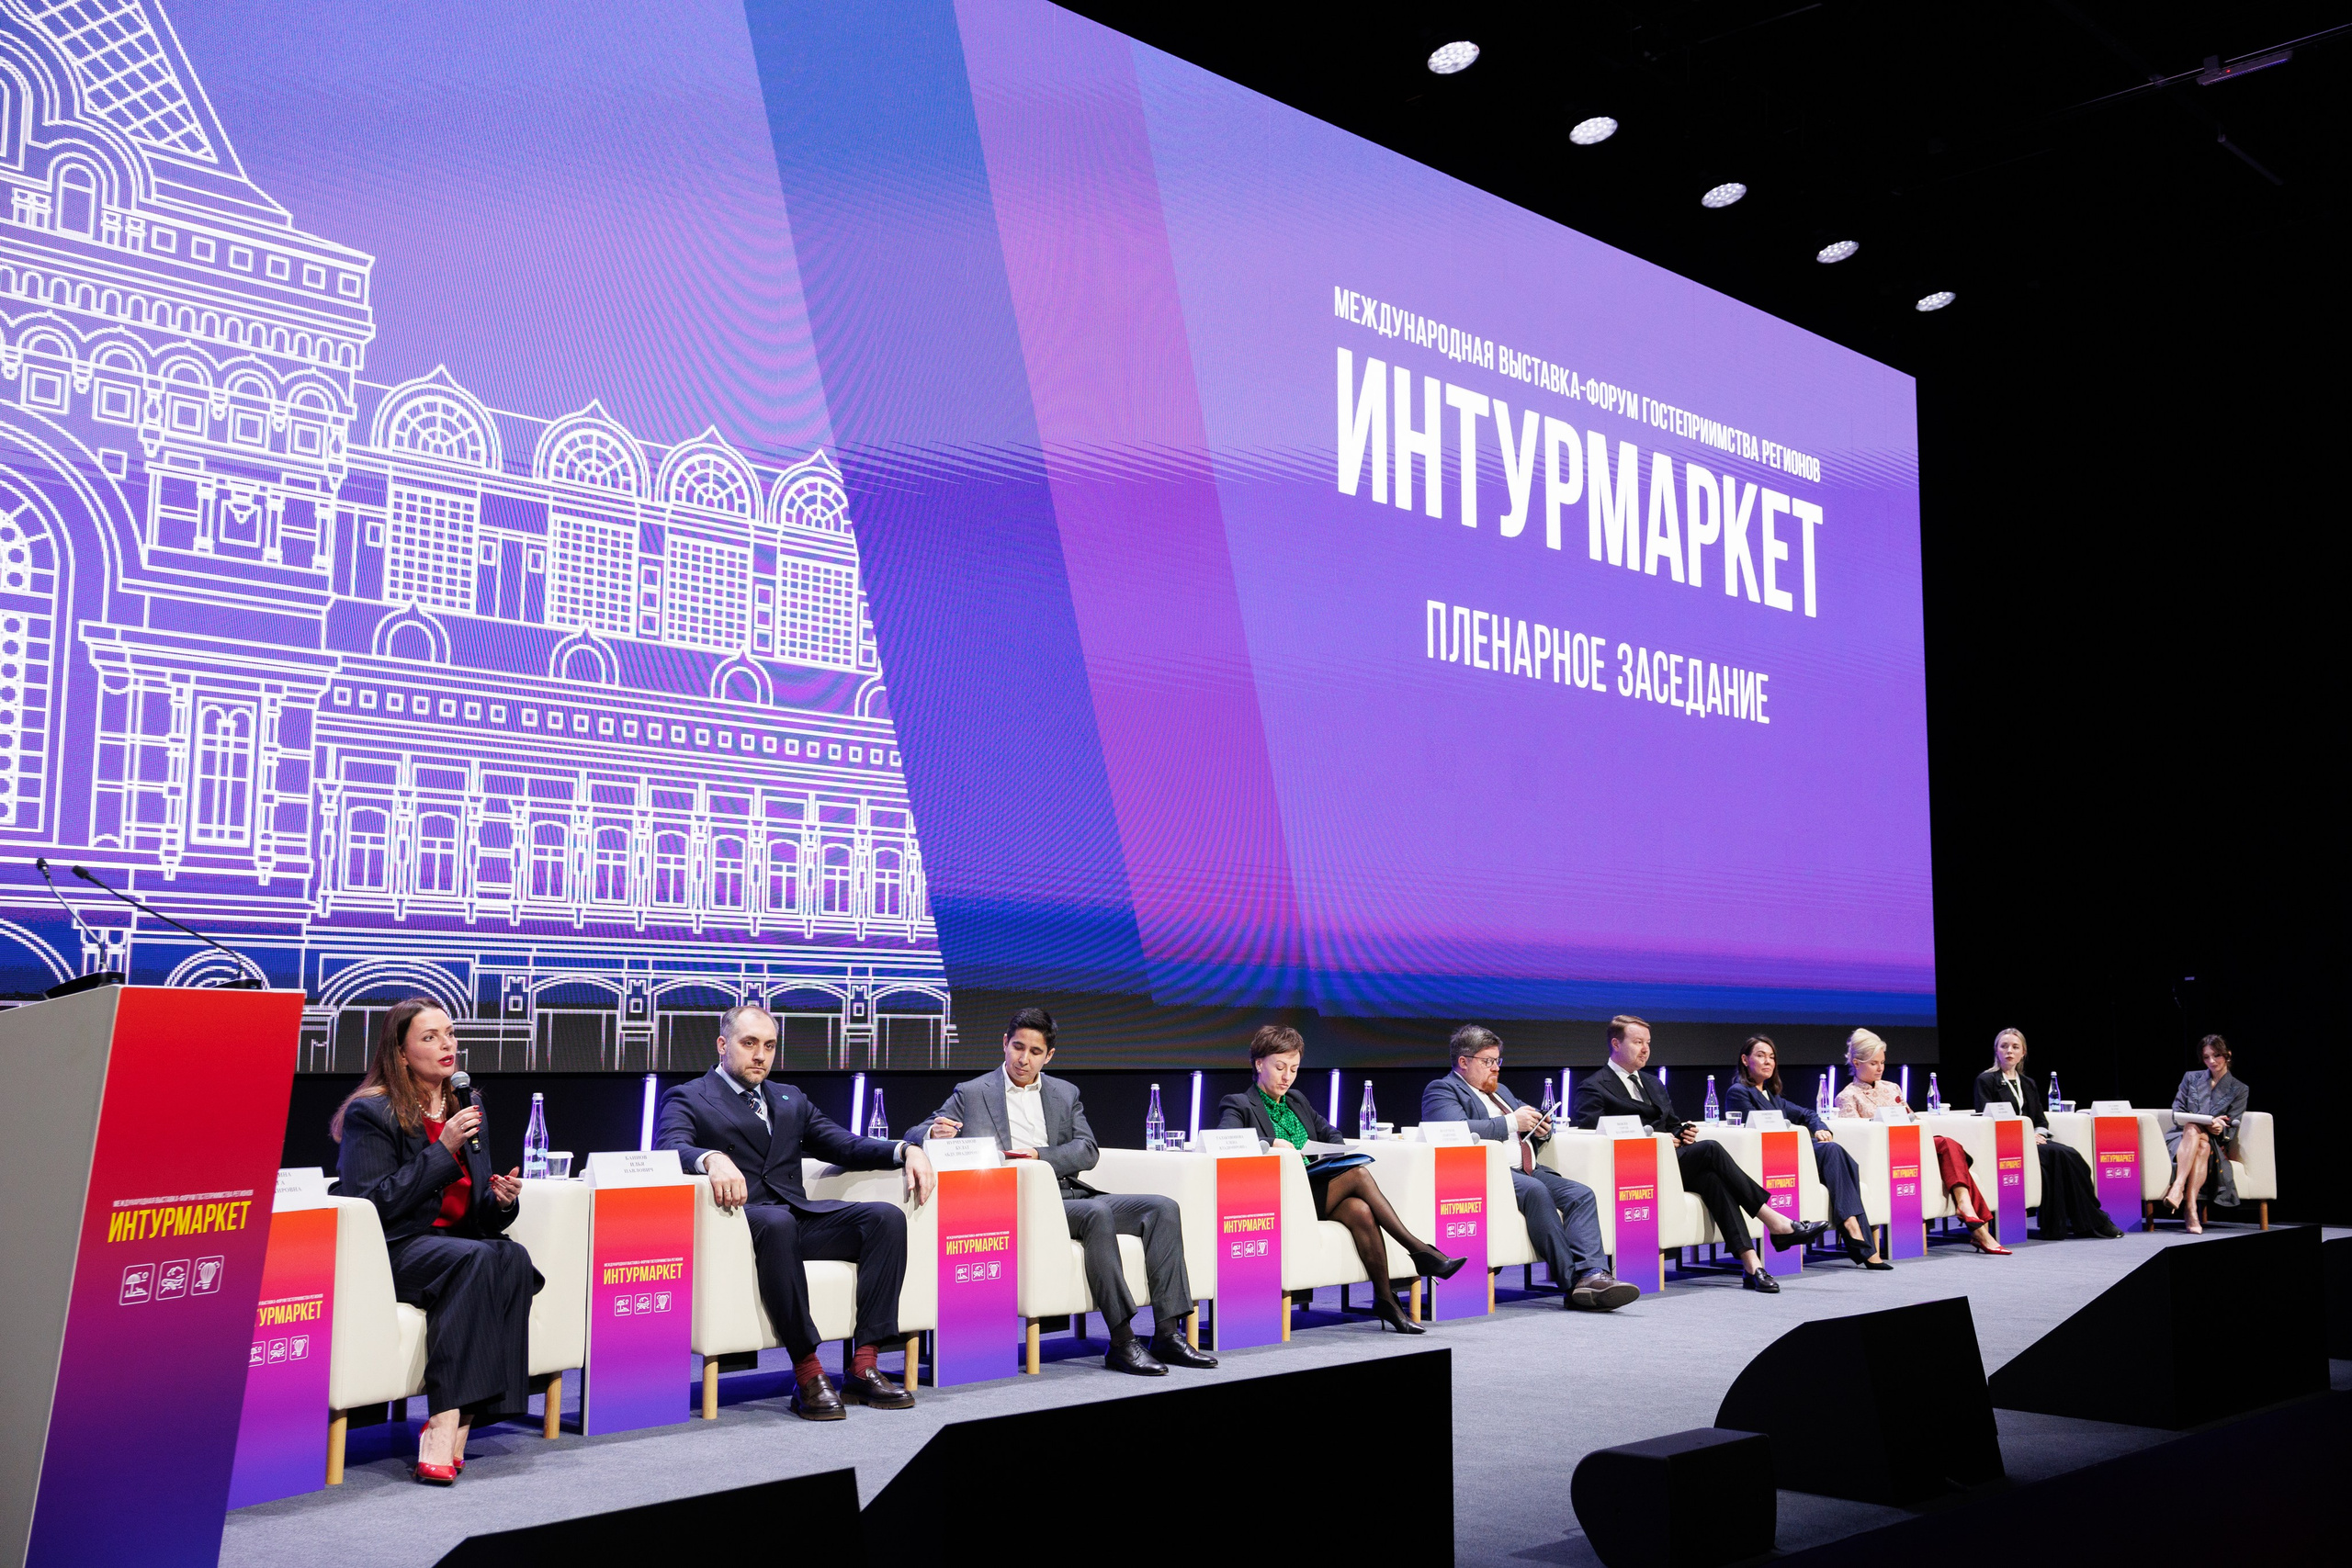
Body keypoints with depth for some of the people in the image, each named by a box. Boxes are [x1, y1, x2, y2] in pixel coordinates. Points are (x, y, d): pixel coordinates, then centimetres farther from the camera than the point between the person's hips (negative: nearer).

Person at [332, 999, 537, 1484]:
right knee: (476, 1259, -35)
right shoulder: (370, 1113, -2)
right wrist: (443, 1150, -16)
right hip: (391, 1252, -6)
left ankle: (449, 1422, -32)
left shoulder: (461, 1110, 17)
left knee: (513, 1258, -28)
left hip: (458, 1242, 6)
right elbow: (371, 1205, -14)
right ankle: (446, 1421, -39)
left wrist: (501, 1200, -4)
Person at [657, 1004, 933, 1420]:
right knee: (776, 1222, -40)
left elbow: (846, 1145, 19)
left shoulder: (791, 1099, 28)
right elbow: (670, 1148, -11)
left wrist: (905, 1150, 0)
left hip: (800, 1215, 6)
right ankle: (807, 1374, -34)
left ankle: (863, 1367, -23)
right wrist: (712, 1159, -35)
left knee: (887, 1217, -20)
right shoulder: (689, 1098, 10)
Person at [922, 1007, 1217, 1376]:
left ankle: (1168, 1334, -18)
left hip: (1070, 1192, 5)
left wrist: (1039, 1155, -11)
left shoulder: (1066, 1093, 21)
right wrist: (935, 1133, -21)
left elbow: (1087, 1152, 8)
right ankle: (1121, 1342, -32)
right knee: (1097, 1214, -34)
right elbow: (917, 1134, 4)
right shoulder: (971, 1094, 11)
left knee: (1163, 1208, -15)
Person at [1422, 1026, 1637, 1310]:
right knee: (1535, 1191, -35)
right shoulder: (1441, 1091, 5)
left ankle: (1591, 1274, -34)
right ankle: (1573, 1284, -34)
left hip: (1527, 1171, 8)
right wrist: (1511, 1122, -12)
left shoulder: (1500, 1091, 32)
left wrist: (1542, 1128, 10)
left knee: (1581, 1195, -17)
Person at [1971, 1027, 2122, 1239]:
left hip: (2031, 1140, 6)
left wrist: (2037, 1135, -5)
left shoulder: (2028, 1084, 24)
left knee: (2069, 1155, -25)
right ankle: (2094, 1221, -22)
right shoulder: (1986, 1080, 5)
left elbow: (2042, 1120, 19)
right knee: (2058, 1154, -29)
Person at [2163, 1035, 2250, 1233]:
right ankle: (2185, 1199, -54)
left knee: (2203, 1145, -38)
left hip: (2214, 1144, 0)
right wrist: (2206, 1125, -13)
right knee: (2193, 1128, -37)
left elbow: (2230, 1130, 4)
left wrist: (2219, 1129, -20)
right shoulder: (2191, 1078, 16)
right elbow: (2177, 1114, 5)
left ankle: (2190, 1207, -51)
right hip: (2181, 1138, 0)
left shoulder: (2239, 1090, 12)